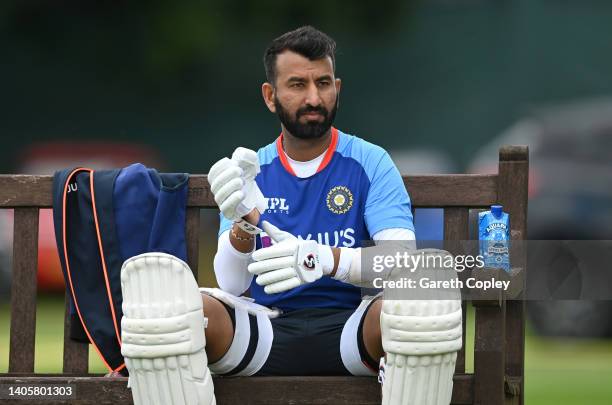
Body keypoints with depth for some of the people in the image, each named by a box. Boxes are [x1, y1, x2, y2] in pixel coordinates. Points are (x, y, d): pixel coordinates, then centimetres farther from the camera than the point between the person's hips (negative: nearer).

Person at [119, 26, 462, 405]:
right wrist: (243, 226, -21)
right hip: (270, 325, 1)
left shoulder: (371, 163, 5)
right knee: (164, 294, -26)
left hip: (349, 328, -1)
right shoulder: (252, 171, 12)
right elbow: (232, 284, 2)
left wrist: (326, 259, -31)